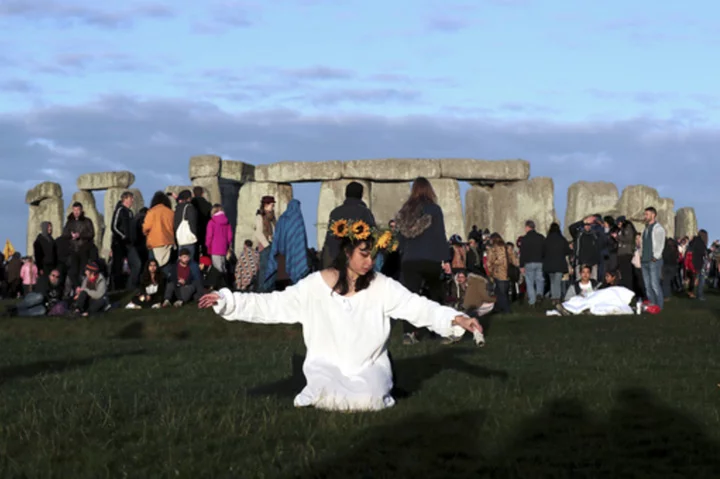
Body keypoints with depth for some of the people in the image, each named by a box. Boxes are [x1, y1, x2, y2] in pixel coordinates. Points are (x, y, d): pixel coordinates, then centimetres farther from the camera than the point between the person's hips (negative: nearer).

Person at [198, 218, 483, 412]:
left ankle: (378, 391, 6)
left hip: (369, 365, 1)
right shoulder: (316, 285, -6)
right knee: (327, 398, -32)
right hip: (328, 364, 0)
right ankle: (320, 389, 4)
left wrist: (456, 319, -30)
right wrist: (227, 301, -14)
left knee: (369, 400, -30)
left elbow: (417, 307, -13)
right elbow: (275, 305, -5)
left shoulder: (382, 287, -5)